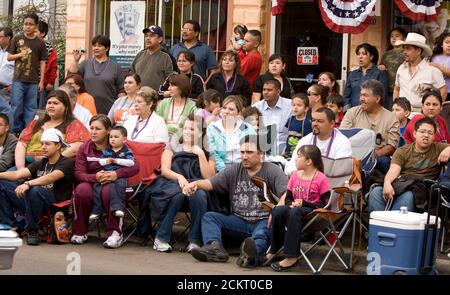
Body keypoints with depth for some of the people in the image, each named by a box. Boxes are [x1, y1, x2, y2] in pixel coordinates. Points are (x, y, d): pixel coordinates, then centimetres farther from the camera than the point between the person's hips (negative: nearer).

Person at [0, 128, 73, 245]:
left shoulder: (66, 163, -3)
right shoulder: (40, 163, 19)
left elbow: (51, 177, -23)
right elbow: (17, 174, 7)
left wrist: (28, 184, -38)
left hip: (54, 203, -7)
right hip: (31, 200, 7)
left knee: (34, 190, -38)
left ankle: (32, 231, -21)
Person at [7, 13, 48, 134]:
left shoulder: (40, 43, 5)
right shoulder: (17, 39, 3)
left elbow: (42, 63, 7)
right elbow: (9, 57, 7)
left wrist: (41, 81, 4)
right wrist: (20, 55, -13)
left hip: (33, 82, 1)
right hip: (18, 80, -1)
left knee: (30, 108, 4)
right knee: (16, 107, 1)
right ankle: (15, 131, 11)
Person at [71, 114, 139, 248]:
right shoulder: (84, 148, 8)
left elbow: (135, 166, -9)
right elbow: (78, 173, -3)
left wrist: (117, 174, -28)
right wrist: (95, 177, -25)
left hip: (112, 182, -2)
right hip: (91, 183, 2)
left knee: (108, 191, -38)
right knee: (81, 190, -33)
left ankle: (115, 232, -23)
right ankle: (80, 231, -15)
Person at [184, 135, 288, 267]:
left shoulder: (272, 171, 1)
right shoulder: (234, 170, 14)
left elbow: (286, 193, -14)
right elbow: (211, 183, 7)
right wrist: (196, 183, -17)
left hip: (263, 221, -5)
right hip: (239, 221, 5)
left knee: (266, 228, -38)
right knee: (209, 217, -13)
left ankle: (255, 251, -68)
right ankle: (215, 247, -39)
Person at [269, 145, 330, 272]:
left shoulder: (321, 179, -8)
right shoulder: (295, 175, 9)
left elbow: (325, 206, -10)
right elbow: (288, 198, 14)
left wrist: (304, 203, -18)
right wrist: (291, 204, -10)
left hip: (313, 211, -5)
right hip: (296, 209, 5)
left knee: (295, 212, -39)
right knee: (277, 210, -28)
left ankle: (291, 256, -38)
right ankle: (274, 250, -16)